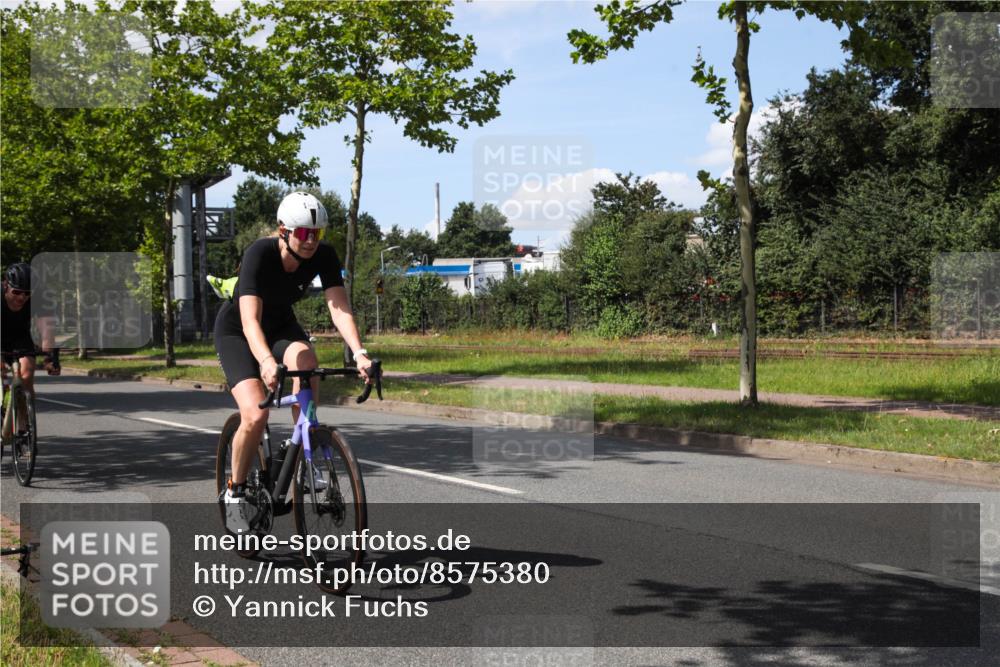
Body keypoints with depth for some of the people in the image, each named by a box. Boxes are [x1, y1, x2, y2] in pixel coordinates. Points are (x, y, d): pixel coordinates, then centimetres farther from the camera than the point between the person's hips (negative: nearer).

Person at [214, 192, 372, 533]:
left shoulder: (324, 255, -21)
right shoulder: (259, 254, -33)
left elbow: (340, 309, -27)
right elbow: (250, 320, -42)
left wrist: (359, 353, -44)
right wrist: (266, 361, -60)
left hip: (281, 325, 4)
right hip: (236, 331, -3)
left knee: (305, 360, -33)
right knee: (255, 415, -23)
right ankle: (234, 492, 1)